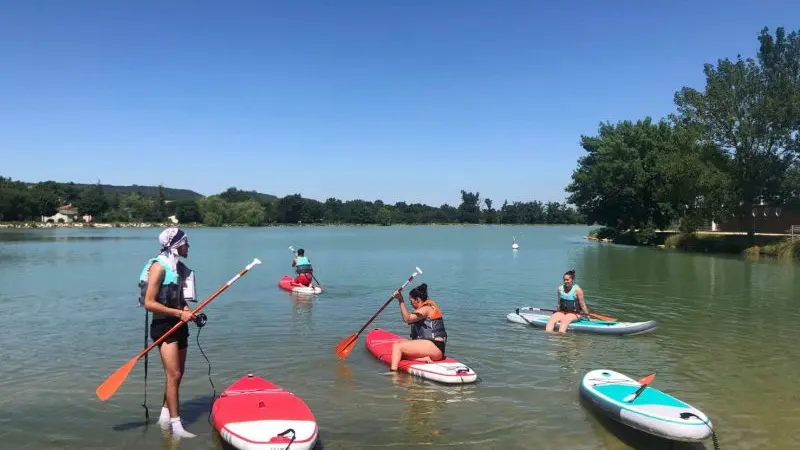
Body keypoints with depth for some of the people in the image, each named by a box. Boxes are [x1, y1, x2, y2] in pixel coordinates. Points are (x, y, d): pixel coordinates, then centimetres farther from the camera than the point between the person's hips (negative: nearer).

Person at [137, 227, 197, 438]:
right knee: (173, 374, -11)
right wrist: (179, 313, -20)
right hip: (164, 326, -8)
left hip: (179, 325, 9)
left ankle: (165, 416, 27)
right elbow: (149, 303, -19)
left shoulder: (179, 267, 11)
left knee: (177, 374, 14)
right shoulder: (159, 266, -14)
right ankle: (176, 426, -6)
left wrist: (188, 312, 2)